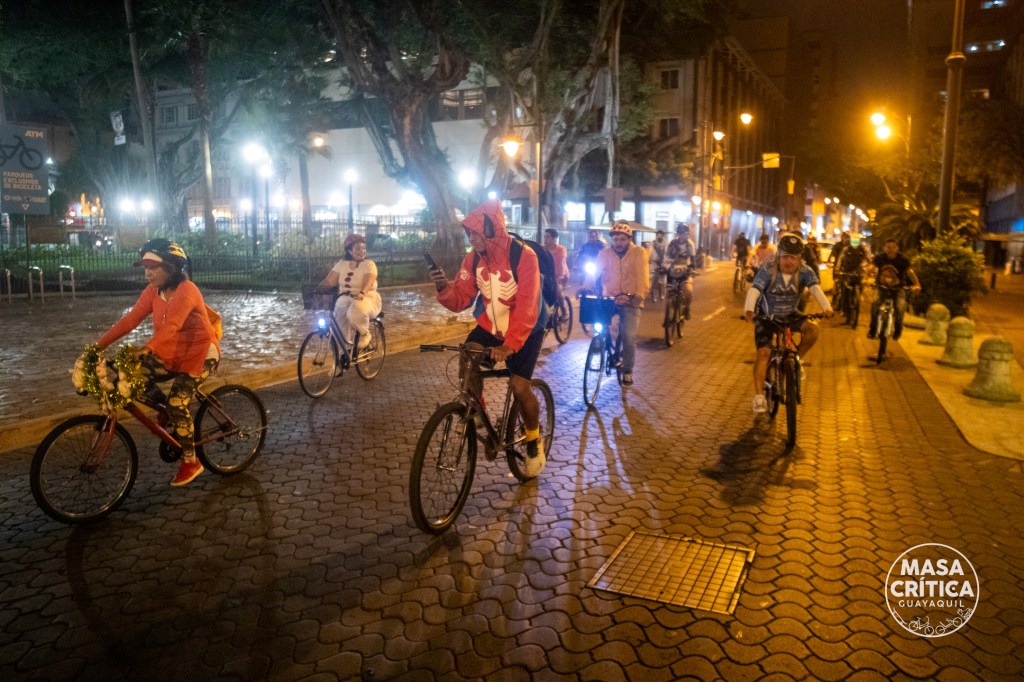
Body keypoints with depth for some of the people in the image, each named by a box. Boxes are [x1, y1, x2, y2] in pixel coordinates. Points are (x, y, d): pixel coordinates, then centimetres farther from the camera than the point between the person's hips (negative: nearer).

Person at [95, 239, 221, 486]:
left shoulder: (186, 291, -23)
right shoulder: (152, 291, 0)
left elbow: (171, 326, -37)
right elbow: (130, 319, -7)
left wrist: (145, 349, -50)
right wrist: (99, 344, -17)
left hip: (200, 354, -7)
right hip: (171, 354, 7)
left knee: (177, 405, -16)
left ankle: (190, 462, 4)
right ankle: (167, 410, 11)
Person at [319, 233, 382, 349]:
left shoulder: (369, 264, -5)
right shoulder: (342, 264, 9)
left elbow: (368, 282, -23)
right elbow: (329, 280, 1)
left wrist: (361, 293, -44)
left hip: (367, 298, -5)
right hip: (345, 299, 5)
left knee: (356, 312, -38)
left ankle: (365, 334, -9)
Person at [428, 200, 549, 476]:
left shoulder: (523, 256, -24)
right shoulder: (473, 259, -8)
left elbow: (527, 306, -32)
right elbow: (460, 300, -6)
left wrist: (509, 345, -42)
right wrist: (444, 288, -29)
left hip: (525, 330, -4)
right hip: (489, 325, 4)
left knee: (519, 386, -15)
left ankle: (534, 440, 13)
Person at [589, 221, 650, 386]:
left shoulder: (639, 252, -5)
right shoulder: (605, 253, 2)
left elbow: (642, 275, -16)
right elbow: (595, 272, -11)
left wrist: (639, 294, -34)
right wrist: (585, 288, -30)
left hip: (630, 301, -2)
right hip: (609, 299, 3)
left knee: (629, 336, -11)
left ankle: (627, 371, 7)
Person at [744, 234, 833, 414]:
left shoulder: (805, 272, -14)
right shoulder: (768, 271, -21)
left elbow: (815, 289, -30)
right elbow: (754, 290, -35)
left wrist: (826, 307, -50)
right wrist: (749, 310, -55)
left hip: (790, 316, 3)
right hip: (766, 317, -2)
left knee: (812, 329, -25)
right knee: (763, 352, -18)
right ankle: (759, 397, -16)